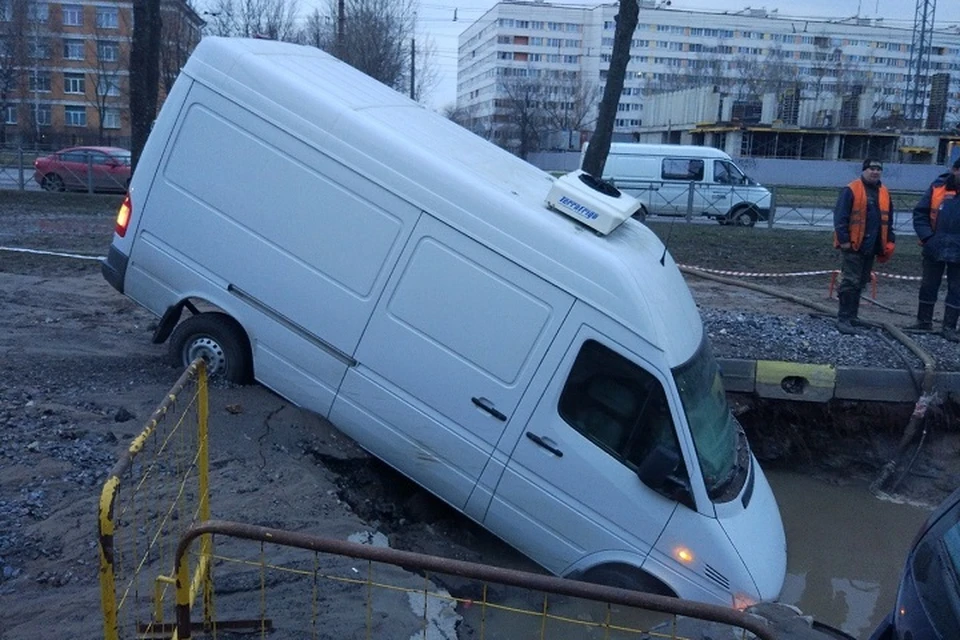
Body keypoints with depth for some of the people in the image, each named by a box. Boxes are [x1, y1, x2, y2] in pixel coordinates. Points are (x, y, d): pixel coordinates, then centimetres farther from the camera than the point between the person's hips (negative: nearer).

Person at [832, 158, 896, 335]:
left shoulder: (884, 193, 13)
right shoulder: (851, 190, -8)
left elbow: (888, 220, 20)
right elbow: (840, 216, -12)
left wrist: (889, 241, 13)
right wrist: (844, 239, -17)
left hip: (871, 248, 7)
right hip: (852, 246, -7)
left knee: (860, 283, 11)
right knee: (850, 282, -9)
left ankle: (851, 317, 19)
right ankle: (844, 319, -7)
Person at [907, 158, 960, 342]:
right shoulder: (938, 187, -4)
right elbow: (920, 214, 0)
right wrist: (927, 237, -9)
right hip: (934, 249, 0)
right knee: (928, 286, 12)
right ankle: (924, 321, 26)